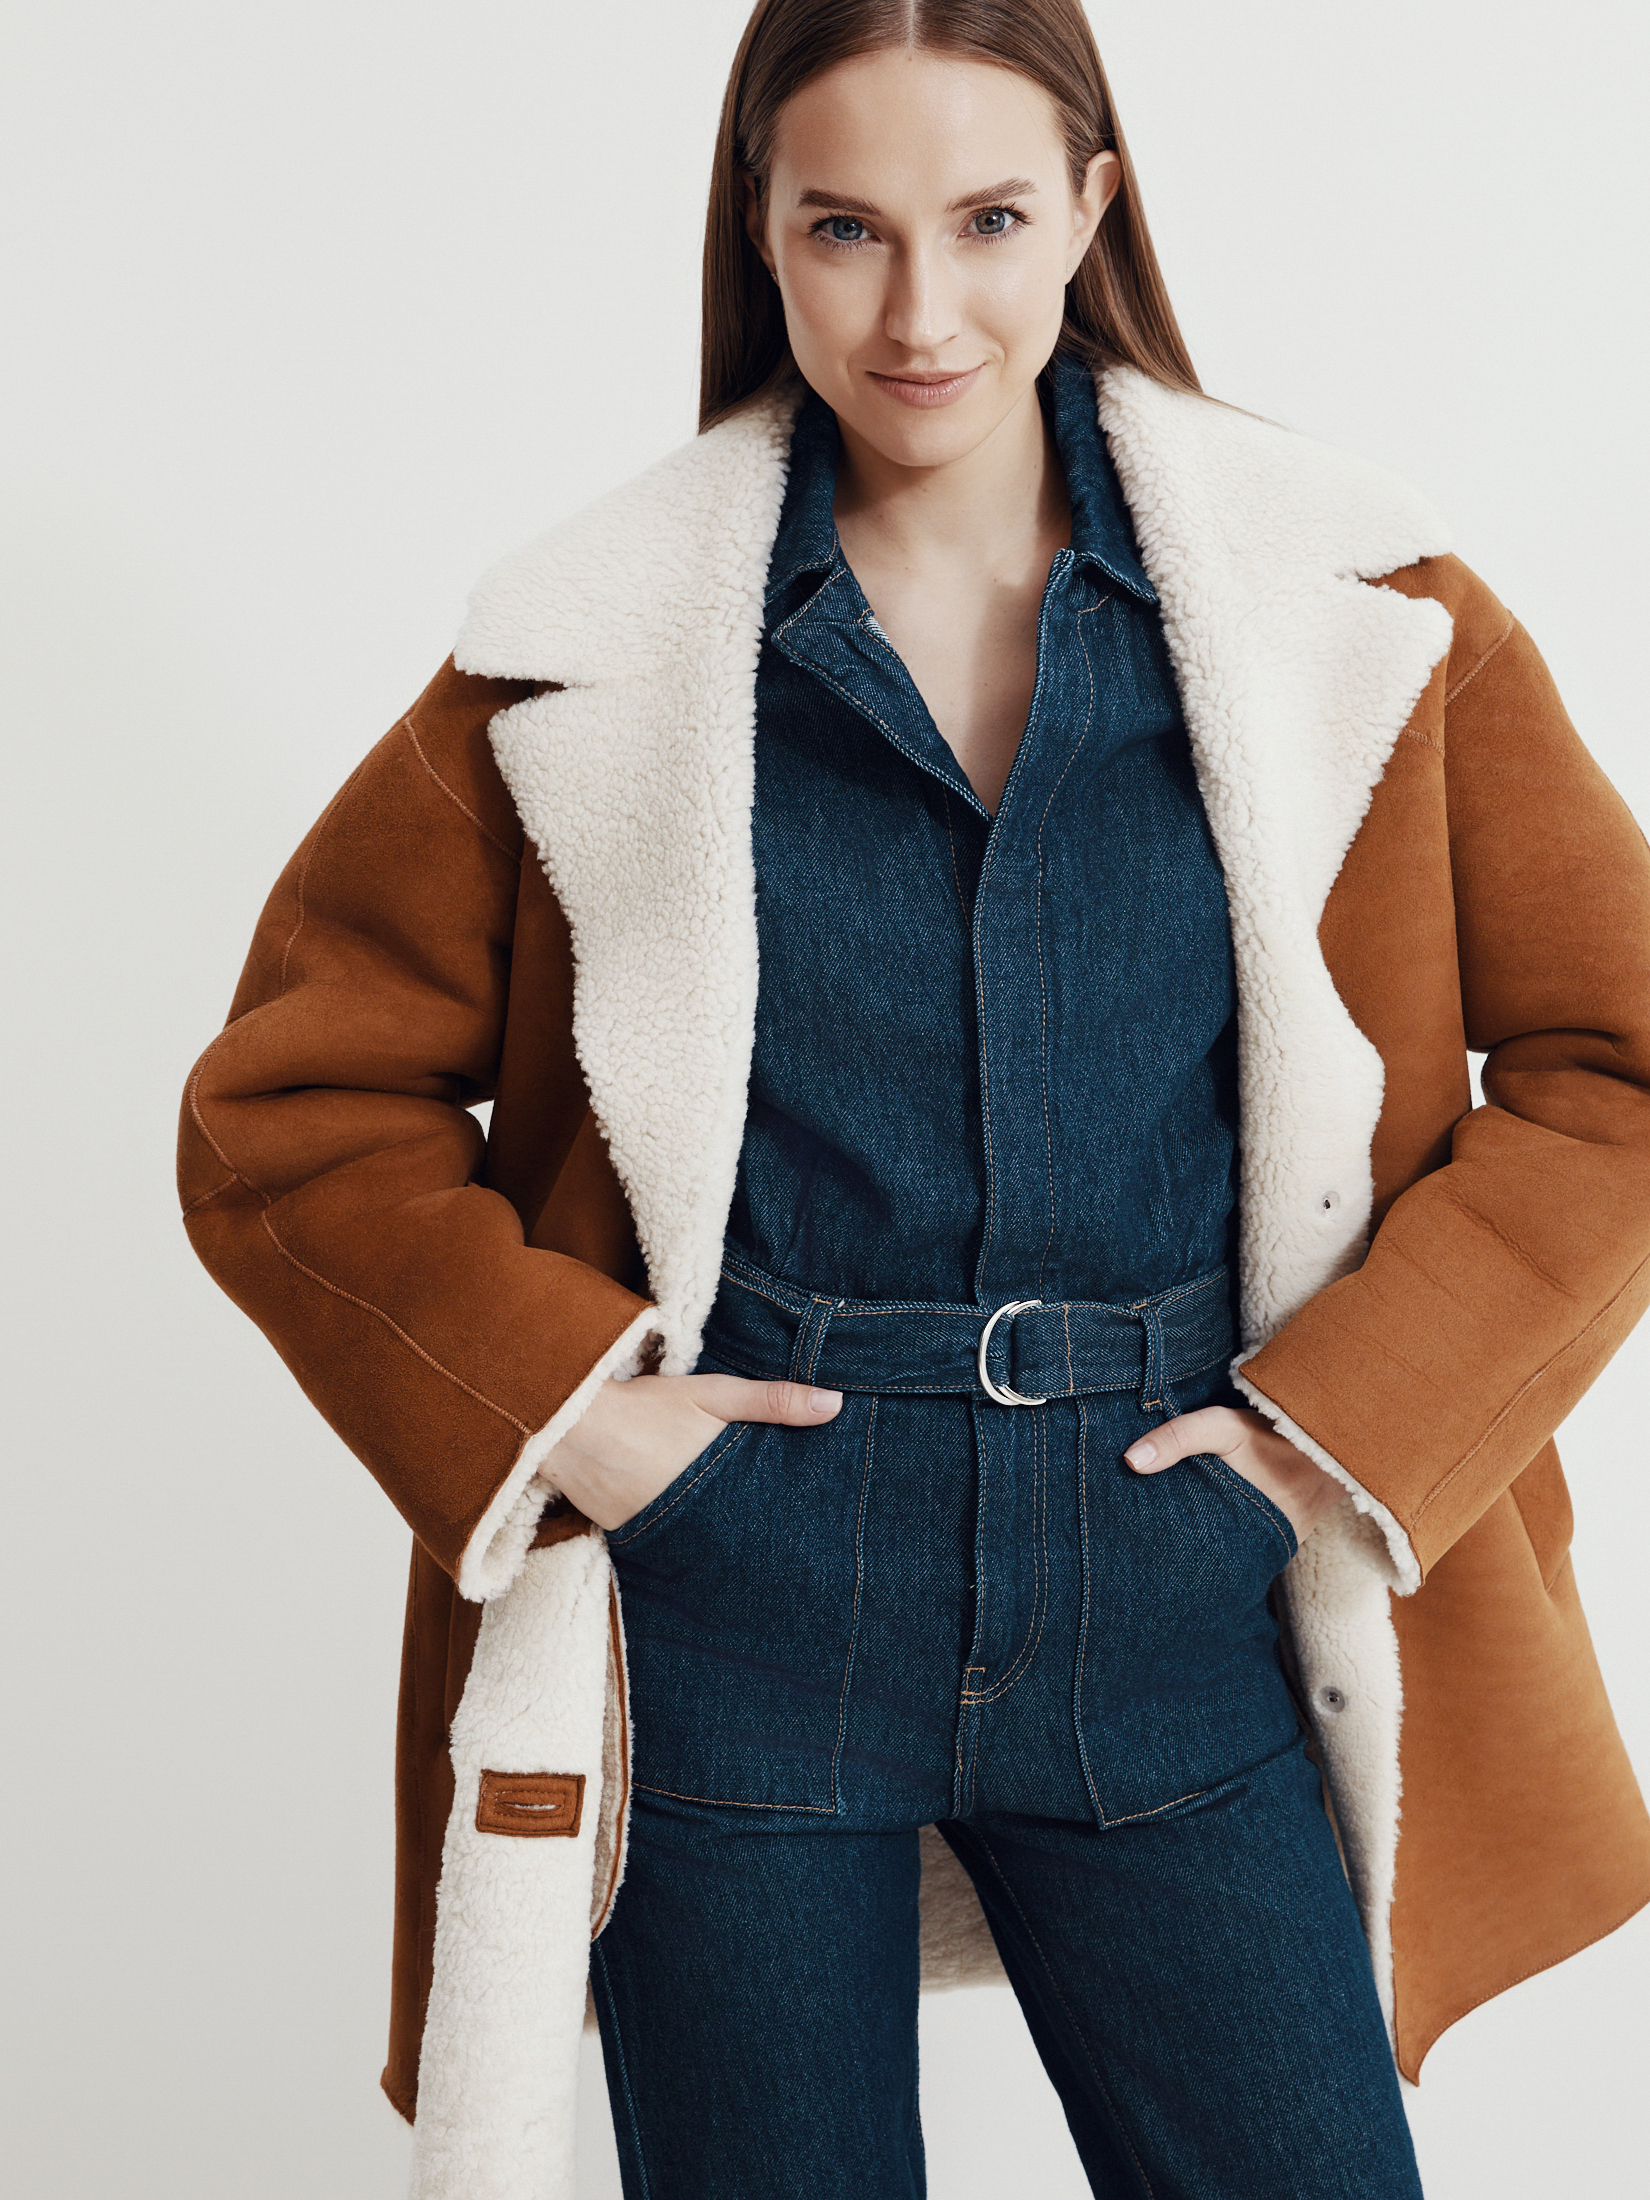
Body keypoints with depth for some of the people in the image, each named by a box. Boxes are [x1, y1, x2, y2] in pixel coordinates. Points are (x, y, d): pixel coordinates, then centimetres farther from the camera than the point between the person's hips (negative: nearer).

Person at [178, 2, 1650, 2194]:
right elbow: (286, 1110, 3)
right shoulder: (589, 655, -2)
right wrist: (553, 1403, -10)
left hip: (1180, 1624, 1)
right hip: (725, 1621, 0)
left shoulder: (1359, 609, -1)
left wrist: (1348, 1414, -6)